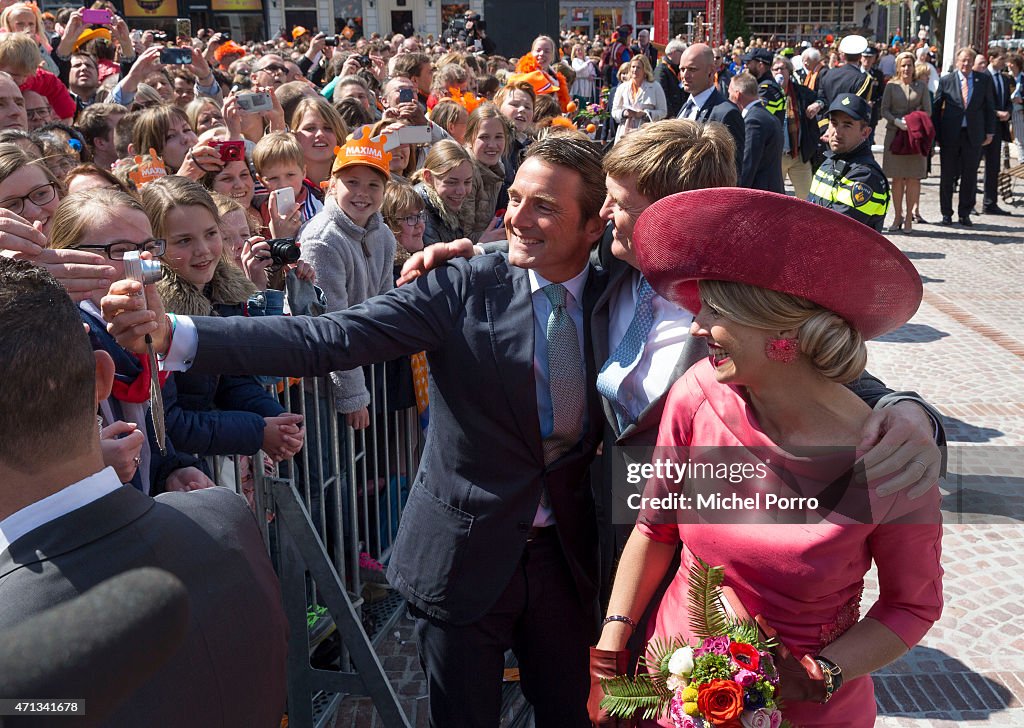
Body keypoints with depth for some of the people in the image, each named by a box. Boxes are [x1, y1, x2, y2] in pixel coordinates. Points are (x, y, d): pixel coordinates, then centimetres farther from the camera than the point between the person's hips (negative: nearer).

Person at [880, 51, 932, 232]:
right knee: (897, 178, 1)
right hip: (895, 134, 0)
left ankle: (909, 217, 4)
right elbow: (884, 110, 1)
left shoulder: (921, 86, 8)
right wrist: (897, 122, -16)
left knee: (913, 178, -2)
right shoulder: (891, 86, 6)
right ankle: (898, 216, 9)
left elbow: (927, 110, 6)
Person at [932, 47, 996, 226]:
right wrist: (936, 134, -2)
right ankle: (946, 213, 17)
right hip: (950, 135, -1)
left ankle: (965, 214, 16)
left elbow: (989, 107, 8)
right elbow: (936, 108, 3)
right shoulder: (946, 80, 1)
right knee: (947, 176, 6)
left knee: (970, 176, 5)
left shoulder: (984, 80, 4)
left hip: (974, 135, 1)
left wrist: (989, 132, 4)